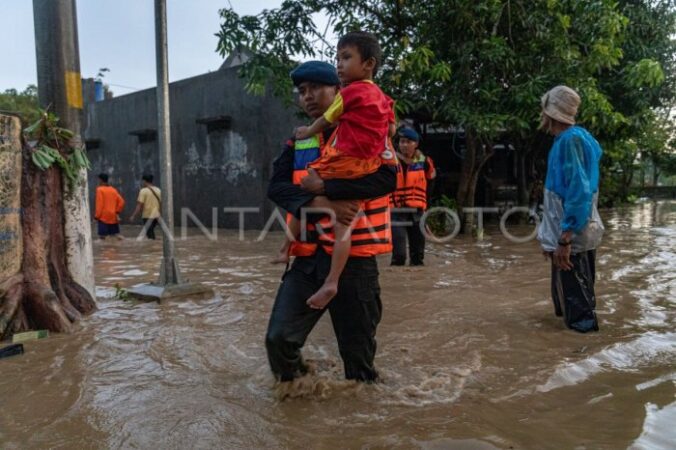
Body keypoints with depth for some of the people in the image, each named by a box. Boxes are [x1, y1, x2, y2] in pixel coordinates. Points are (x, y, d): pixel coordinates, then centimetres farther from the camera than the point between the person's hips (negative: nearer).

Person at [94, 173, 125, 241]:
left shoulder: (100, 189, -7)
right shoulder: (113, 190, 8)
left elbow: (99, 204, -12)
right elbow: (121, 201, 6)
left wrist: (97, 215, -6)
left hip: (103, 217, -5)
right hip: (113, 217, 5)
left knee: (102, 235, -2)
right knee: (116, 233, 11)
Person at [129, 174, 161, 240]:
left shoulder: (143, 190, -9)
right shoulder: (158, 190, 8)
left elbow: (139, 205, -14)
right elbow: (160, 203, 13)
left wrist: (133, 216, -11)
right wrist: (160, 214, 24)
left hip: (147, 216, -6)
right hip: (156, 215, 6)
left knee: (149, 233, 0)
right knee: (151, 232, 19)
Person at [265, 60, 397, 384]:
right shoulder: (298, 142, 14)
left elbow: (386, 179, -16)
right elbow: (276, 187, 0)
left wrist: (324, 187, -16)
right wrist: (318, 204, -19)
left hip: (354, 256, -3)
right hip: (309, 256, 4)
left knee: (357, 346, 8)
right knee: (280, 338, -4)